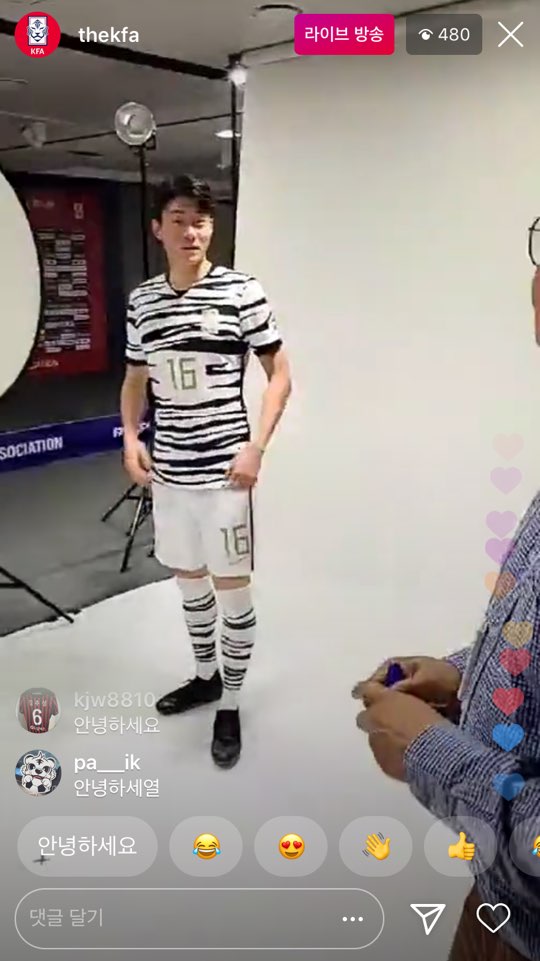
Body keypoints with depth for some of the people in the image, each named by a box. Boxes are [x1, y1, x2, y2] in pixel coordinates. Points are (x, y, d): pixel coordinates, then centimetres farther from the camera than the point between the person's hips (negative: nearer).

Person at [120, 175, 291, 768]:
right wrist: (130, 438, 2)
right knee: (189, 579, 18)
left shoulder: (242, 292, -8)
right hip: (168, 468, 5)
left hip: (223, 467, -5)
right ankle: (206, 676, 40)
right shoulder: (141, 301, 6)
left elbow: (280, 375, -3)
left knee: (231, 587, 4)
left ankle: (230, 706, 22)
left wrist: (256, 446, -13)